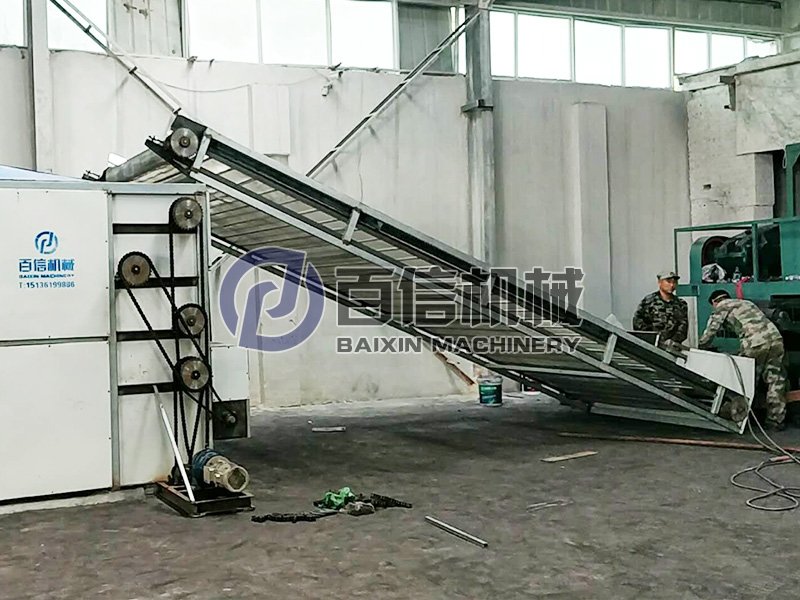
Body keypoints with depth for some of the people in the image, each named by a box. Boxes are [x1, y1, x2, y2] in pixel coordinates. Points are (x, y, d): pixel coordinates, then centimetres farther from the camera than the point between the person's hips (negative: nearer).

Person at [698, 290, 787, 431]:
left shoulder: (722, 306, 15)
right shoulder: (746, 303, 35)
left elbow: (710, 332, 9)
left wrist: (699, 348, 25)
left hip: (755, 344, -6)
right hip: (776, 339, 6)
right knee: (775, 381, 11)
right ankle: (775, 421, 14)